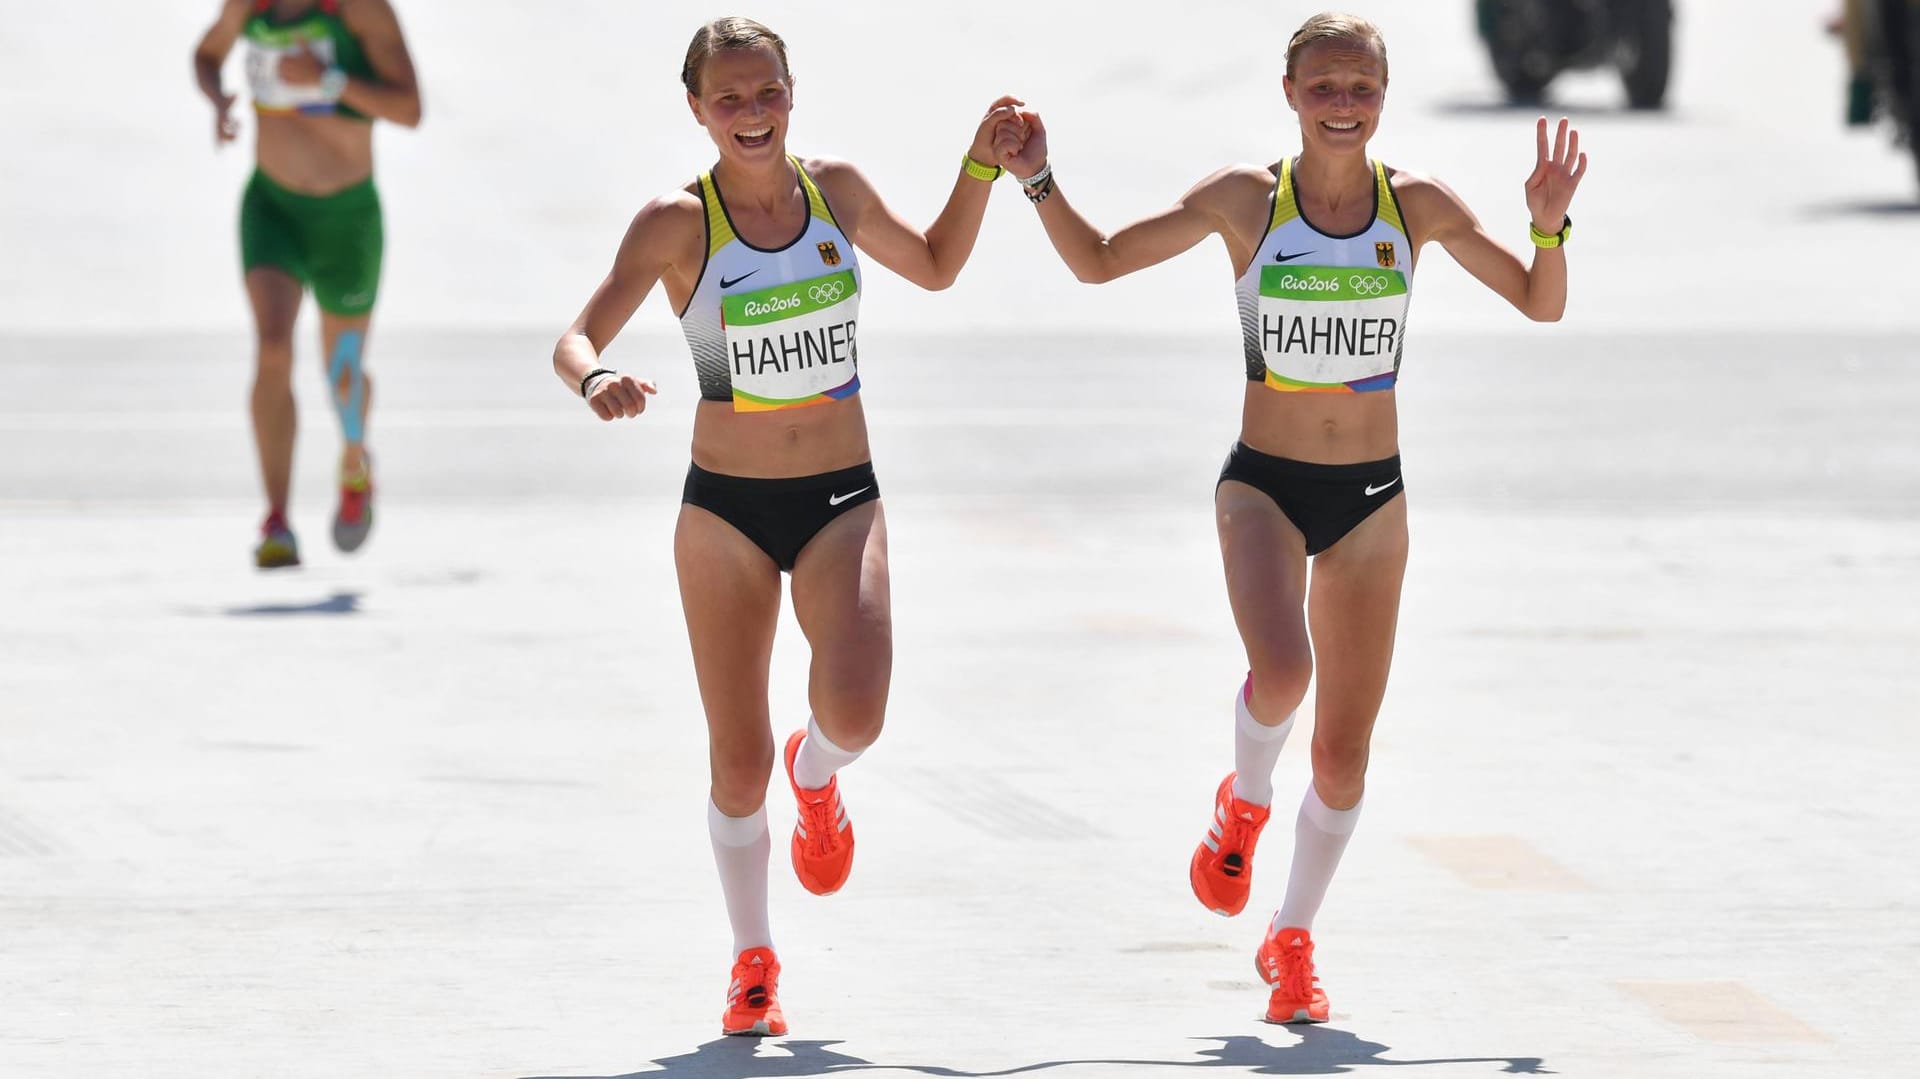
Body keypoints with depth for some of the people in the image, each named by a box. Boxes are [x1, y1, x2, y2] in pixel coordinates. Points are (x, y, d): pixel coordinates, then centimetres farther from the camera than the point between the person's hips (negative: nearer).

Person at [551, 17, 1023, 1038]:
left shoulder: (836, 190, 1)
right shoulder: (676, 223, -9)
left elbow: (935, 266, 20)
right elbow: (574, 341, -13)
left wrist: (981, 167, 9)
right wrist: (599, 384, -35)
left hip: (842, 501, 1)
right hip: (725, 509, -1)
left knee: (855, 713, -22)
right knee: (738, 760, 0)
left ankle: (817, 777, 15)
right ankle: (753, 964, 20)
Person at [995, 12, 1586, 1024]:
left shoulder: (1417, 205, -1)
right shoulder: (1245, 198, -5)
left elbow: (1541, 304, 3)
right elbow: (1098, 261, 4)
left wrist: (1549, 225, -15)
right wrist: (1039, 183, -11)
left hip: (1371, 497, 2)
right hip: (1264, 483, -2)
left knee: (1343, 752, 4)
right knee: (1280, 675, -29)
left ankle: (1292, 941, 25)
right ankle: (1245, 802, 5)